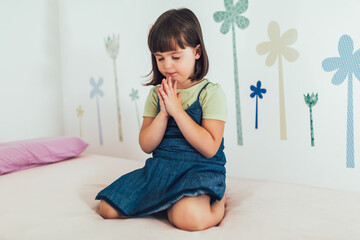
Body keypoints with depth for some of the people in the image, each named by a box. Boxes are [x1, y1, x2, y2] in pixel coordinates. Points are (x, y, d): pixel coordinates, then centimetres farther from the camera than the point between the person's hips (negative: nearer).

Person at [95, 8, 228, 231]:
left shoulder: (210, 92, -8)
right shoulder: (157, 94, 7)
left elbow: (210, 148, -16)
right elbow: (146, 145, 1)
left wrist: (177, 110, -19)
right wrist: (163, 113, -14)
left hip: (199, 170, -5)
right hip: (159, 168, 5)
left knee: (188, 217, -34)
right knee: (108, 208, -4)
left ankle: (218, 202, -1)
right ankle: (166, 201, 13)